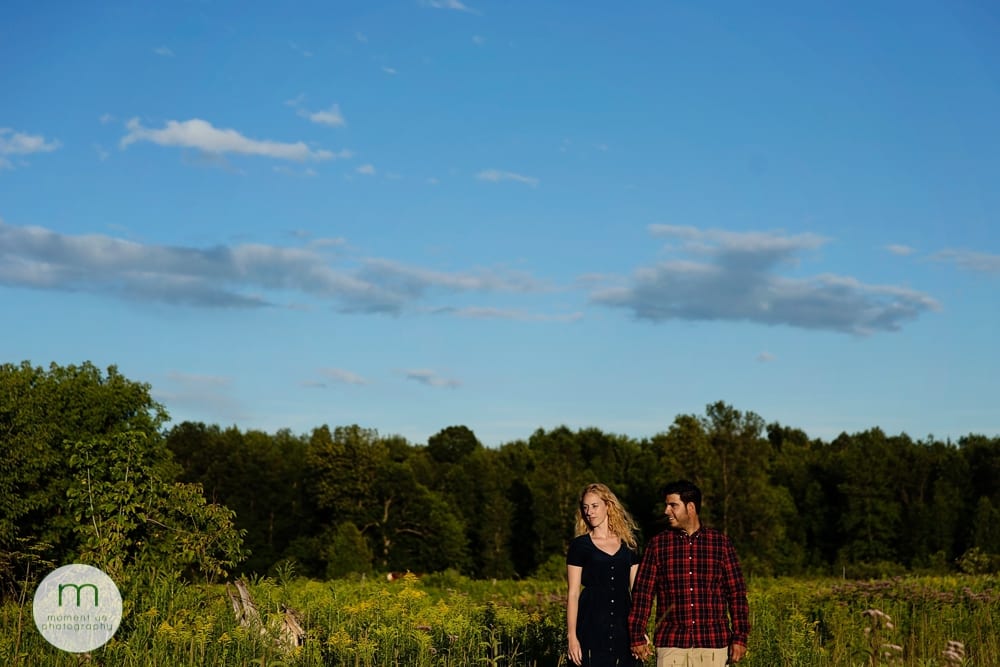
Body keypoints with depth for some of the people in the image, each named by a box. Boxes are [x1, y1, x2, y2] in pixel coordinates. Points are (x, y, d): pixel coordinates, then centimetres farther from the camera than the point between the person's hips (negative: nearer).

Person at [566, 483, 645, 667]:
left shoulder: (628, 545, 12)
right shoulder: (579, 545, 3)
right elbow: (573, 594, 0)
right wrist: (571, 636, -8)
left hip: (622, 626, 3)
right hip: (591, 626, -3)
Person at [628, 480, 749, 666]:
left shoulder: (721, 543, 4)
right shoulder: (658, 545, 5)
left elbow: (736, 592, 5)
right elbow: (643, 592, 5)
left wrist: (740, 637, 0)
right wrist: (638, 637, 0)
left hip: (713, 643, 0)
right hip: (671, 644, 1)